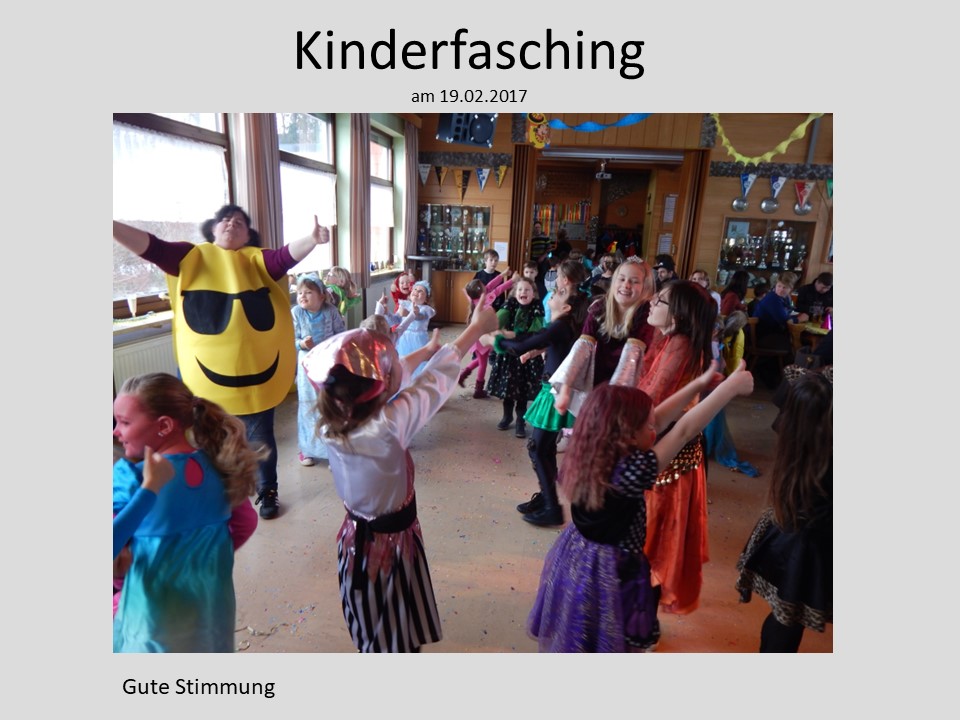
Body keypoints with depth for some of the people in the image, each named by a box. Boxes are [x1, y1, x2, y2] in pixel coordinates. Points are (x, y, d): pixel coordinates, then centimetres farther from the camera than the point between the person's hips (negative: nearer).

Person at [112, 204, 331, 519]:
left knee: (260, 436, 12)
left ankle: (268, 492, 33)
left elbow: (287, 256, -19)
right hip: (206, 371, 1)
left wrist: (312, 239, -39)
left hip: (255, 370, -1)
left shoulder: (258, 260, -2)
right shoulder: (191, 257, 2)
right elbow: (150, 247, -10)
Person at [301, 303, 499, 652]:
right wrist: (476, 328, -11)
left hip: (360, 539, 7)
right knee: (391, 637, 19)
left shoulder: (334, 423, -15)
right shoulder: (387, 425, -35)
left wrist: (426, 351, 14)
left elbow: (386, 378, -1)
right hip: (388, 544, -7)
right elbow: (434, 382, -24)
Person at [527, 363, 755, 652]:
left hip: (577, 560, 7)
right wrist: (731, 386, -16)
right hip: (612, 571, -7)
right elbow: (684, 431, -25)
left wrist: (699, 384, 1)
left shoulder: (591, 453, -10)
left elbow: (658, 421, -2)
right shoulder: (631, 470, -32)